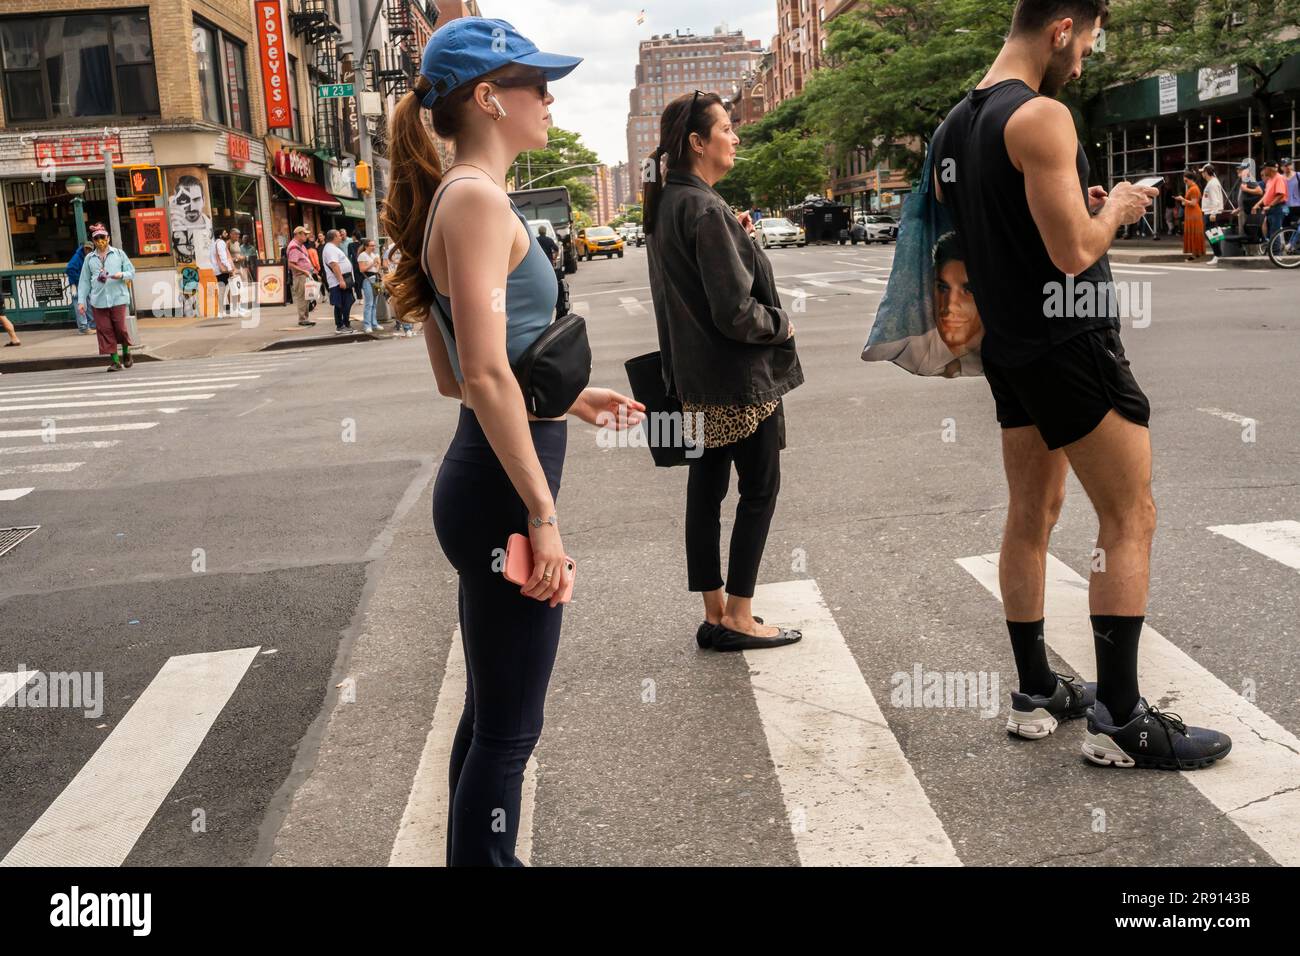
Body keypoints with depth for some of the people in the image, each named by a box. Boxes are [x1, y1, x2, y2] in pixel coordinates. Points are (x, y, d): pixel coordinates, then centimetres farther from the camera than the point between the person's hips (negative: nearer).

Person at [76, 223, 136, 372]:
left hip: (117, 298, -2)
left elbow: (131, 271, 8)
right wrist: (81, 301, 5)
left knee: (120, 328, -4)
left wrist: (122, 275, -15)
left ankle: (126, 352, 23)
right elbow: (84, 281, 11)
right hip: (98, 300, 2)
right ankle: (115, 361, 2)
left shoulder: (118, 253, 7)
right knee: (105, 330, -2)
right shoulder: (89, 258, 11)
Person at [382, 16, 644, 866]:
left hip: (485, 484, 10)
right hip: (503, 491, -10)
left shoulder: (455, 199, 15)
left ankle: (474, 856, 36)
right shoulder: (479, 199, -15)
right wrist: (543, 516, -22)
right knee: (507, 731, 2)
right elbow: (484, 374, -24)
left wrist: (568, 399, 21)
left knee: (491, 717, 21)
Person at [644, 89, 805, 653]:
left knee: (706, 488, 11)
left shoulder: (664, 205, 9)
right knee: (759, 489, 2)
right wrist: (781, 325, -5)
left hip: (696, 376, 9)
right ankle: (738, 619, 7)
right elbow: (735, 310, -22)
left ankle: (716, 614, 21)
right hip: (739, 375, -9)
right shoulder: (706, 210, -20)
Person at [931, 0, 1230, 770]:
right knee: (1131, 520, -2)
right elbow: (1075, 253, -21)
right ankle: (1121, 721, 1)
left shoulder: (954, 127, 12)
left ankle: (1036, 694, 22)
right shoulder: (1041, 116, -16)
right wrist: (1114, 211, -1)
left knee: (1032, 516, 14)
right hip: (1071, 344, -9)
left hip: (1010, 350, 9)